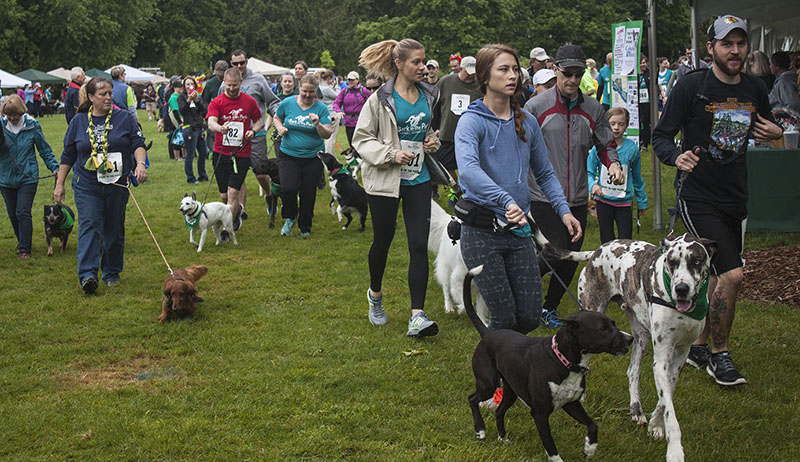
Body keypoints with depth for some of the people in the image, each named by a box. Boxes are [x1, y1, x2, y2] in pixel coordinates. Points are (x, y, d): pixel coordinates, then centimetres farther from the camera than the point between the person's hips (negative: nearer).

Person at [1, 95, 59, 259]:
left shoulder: (32, 125, -5)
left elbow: (45, 150, 3)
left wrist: (55, 168, -4)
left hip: (28, 177, -3)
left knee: (23, 212, -9)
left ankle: (25, 248, -1)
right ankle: (21, 242, 33)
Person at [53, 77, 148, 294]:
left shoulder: (124, 118, 4)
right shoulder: (78, 121, 6)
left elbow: (138, 144, 1)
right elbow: (68, 155, 11)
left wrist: (140, 163, -20)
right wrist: (59, 184, 10)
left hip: (117, 184, 1)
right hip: (86, 185, -1)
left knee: (114, 229, 8)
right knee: (89, 225, -14)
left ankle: (112, 272, 22)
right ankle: (88, 275, -21)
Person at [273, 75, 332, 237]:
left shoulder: (321, 108, -6)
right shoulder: (287, 103, -2)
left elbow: (328, 135, -11)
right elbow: (277, 118, 17)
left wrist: (318, 125, -30)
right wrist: (279, 127, -4)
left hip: (313, 157, 0)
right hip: (289, 155, 0)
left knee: (308, 193, 7)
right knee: (288, 189, -17)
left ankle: (305, 227, 29)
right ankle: (290, 217, 13)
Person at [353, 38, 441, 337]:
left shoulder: (428, 95, 7)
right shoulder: (381, 99, -8)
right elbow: (362, 138, -7)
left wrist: (432, 142, 2)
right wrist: (391, 154, -20)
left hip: (418, 178, 4)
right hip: (384, 179, -3)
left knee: (419, 245, -7)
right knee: (382, 240, 11)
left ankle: (417, 316, -10)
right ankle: (375, 295, 39)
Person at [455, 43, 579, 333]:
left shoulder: (527, 122, 8)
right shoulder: (473, 121, -10)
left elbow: (544, 173, 18)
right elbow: (468, 169, -29)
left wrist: (564, 210, 3)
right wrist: (506, 200, -41)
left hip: (518, 229, 5)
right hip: (482, 231, -5)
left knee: (530, 317, 4)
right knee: (504, 317, -5)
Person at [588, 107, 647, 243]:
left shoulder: (631, 148, -4)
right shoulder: (598, 147, -6)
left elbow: (637, 178, 7)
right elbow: (589, 172, -2)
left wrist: (642, 202, 14)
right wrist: (593, 185, -24)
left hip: (624, 202, 0)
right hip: (603, 200, 0)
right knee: (607, 242, 10)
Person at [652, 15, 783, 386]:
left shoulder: (755, 90, 6)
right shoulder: (692, 85, -10)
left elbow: (764, 128, 22)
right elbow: (661, 135, -8)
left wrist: (775, 133, -2)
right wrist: (676, 156, -29)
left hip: (735, 198, 6)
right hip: (698, 197, -6)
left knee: (719, 278, 13)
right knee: (732, 274, -15)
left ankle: (698, 346, 30)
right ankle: (719, 354, 1)